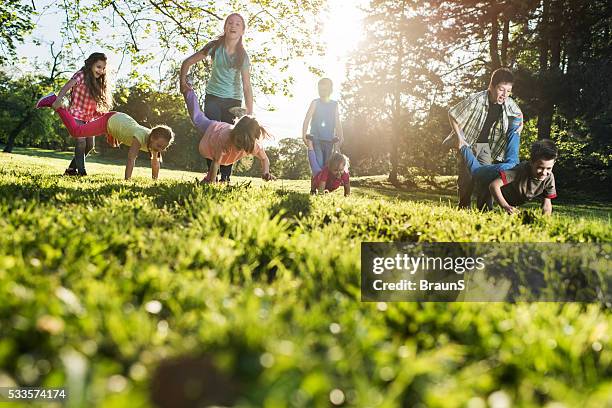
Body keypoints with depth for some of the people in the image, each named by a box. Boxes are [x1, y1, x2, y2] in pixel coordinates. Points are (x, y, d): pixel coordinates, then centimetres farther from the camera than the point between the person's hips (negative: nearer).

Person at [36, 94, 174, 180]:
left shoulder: (156, 141, -19)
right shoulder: (141, 137, -40)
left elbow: (155, 162, -10)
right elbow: (131, 159, -47)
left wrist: (155, 181, -9)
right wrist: (127, 180, -51)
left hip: (122, 120, 7)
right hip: (110, 120, -7)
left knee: (114, 143, 35)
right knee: (76, 131, -12)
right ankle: (55, 103, 0)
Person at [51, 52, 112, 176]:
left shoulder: (98, 82, 9)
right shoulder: (81, 76, -12)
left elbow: (99, 102, 6)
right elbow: (65, 88, -26)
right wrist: (58, 100, -43)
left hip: (89, 117, 7)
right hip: (77, 114, -7)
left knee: (89, 145, 5)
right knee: (81, 141, -19)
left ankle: (71, 169, 17)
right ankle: (81, 171, -12)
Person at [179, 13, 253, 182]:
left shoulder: (243, 56, -6)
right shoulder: (215, 47, -5)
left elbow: (247, 87, -9)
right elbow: (187, 63, 4)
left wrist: (250, 114, -16)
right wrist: (183, 81, -10)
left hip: (233, 100, 0)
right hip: (213, 97, 0)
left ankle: (225, 177, 5)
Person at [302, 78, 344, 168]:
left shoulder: (335, 104, 8)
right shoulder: (315, 103, 0)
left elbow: (338, 122, 5)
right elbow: (307, 118, -6)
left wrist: (340, 136, -8)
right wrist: (304, 134, -17)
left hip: (329, 140, 3)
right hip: (316, 139, -3)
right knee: (318, 164, -11)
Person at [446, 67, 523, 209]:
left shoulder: (508, 103, -12)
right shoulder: (476, 100, -29)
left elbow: (519, 113, 14)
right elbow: (452, 114, -18)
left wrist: (520, 125, -3)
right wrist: (460, 138, -18)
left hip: (487, 144, 4)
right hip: (468, 143, -4)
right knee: (467, 178, -6)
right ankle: (464, 209, 6)